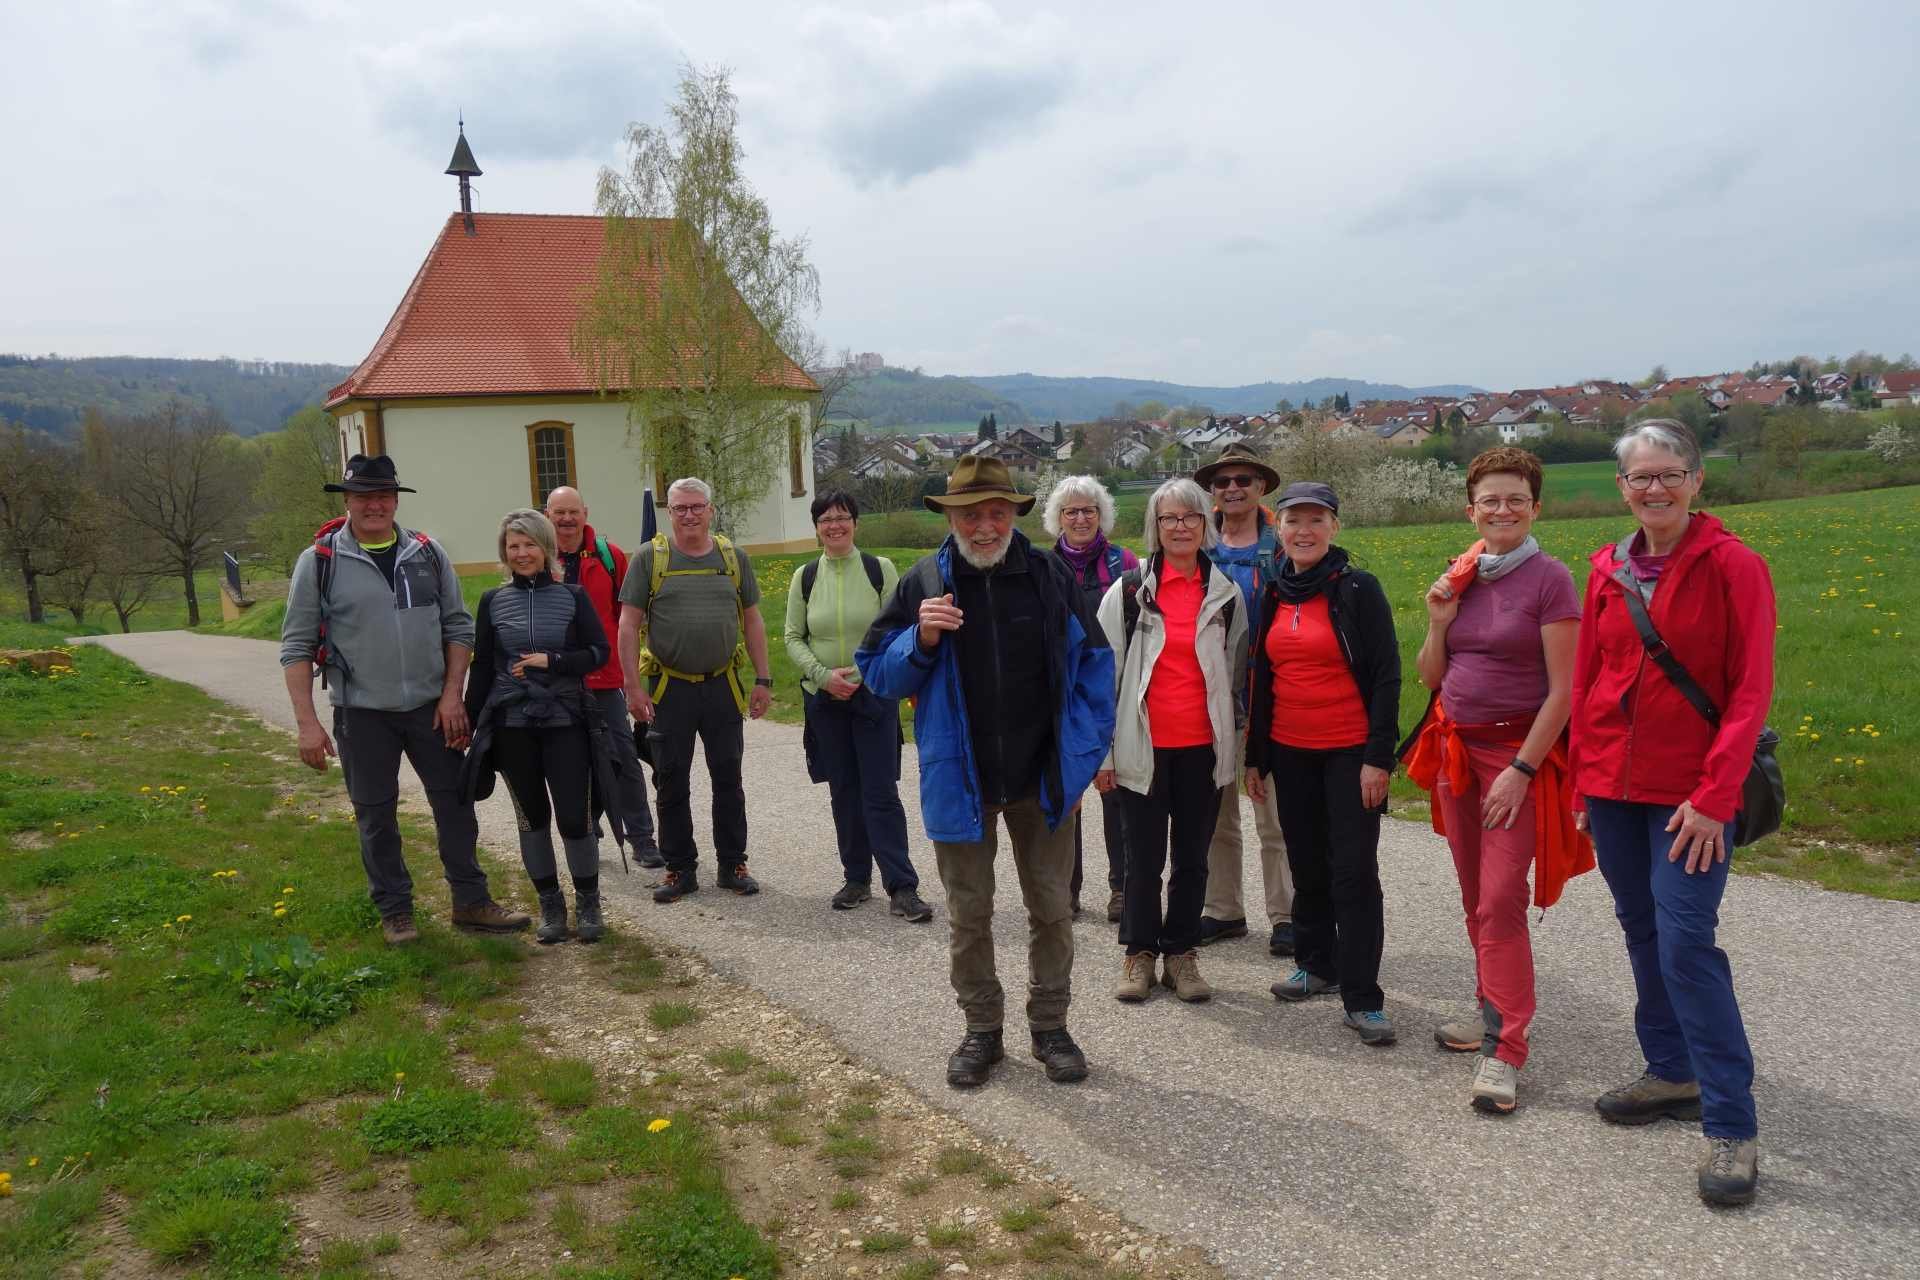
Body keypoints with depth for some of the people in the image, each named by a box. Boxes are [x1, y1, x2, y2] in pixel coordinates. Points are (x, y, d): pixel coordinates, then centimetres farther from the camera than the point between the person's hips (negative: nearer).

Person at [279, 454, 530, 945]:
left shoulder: (429, 554, 2)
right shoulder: (319, 562, -4)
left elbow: (458, 627, 6)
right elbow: (297, 647, -4)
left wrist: (452, 694, -4)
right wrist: (307, 723, -9)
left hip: (430, 708, 2)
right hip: (362, 714, -2)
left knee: (455, 804, 7)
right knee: (376, 817, 8)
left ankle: (471, 902, 21)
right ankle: (395, 912, 24)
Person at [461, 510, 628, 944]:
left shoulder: (573, 596, 1)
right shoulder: (493, 602, 5)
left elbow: (599, 652, -2)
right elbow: (482, 668, 8)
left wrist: (553, 661, -16)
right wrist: (471, 722, 6)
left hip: (566, 722, -2)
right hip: (512, 725, 2)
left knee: (574, 816, -4)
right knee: (533, 817, 9)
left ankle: (588, 903, 15)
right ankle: (550, 905, 22)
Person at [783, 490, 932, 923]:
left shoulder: (880, 569, -2)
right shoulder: (805, 577, 4)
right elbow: (793, 638, 6)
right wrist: (823, 675, -10)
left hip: (874, 694, -3)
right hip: (824, 698, 3)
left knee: (881, 792, -6)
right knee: (843, 791, 10)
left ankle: (901, 888, -2)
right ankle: (857, 879, 22)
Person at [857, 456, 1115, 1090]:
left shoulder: (1050, 576, -3)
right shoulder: (923, 584, -3)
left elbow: (1093, 666, 4)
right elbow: (878, 674, 0)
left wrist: (1086, 752, -2)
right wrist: (922, 639, -19)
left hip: (1043, 777, 0)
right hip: (960, 780, 0)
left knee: (1052, 908, 11)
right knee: (968, 916, 11)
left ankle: (1050, 1026, 28)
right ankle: (981, 1031, 28)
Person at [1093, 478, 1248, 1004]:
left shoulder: (1227, 594, 7)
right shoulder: (1129, 590, 0)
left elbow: (1236, 674, 14)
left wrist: (1234, 750, 12)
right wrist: (1101, 752, -2)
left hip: (1203, 747, 2)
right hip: (1144, 747, -2)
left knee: (1193, 856, 10)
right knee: (1144, 857, 6)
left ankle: (1181, 952, 23)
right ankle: (1139, 952, 21)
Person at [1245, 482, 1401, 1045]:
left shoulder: (1358, 589, -7)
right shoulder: (1273, 596, 9)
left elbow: (1385, 676, -9)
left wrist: (1378, 757, -15)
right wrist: (1255, 755, 13)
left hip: (1350, 752, -5)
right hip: (1289, 753, 5)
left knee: (1354, 870, -4)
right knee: (1307, 864, 14)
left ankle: (1362, 997, 2)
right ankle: (1319, 964, 31)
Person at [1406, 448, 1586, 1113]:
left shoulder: (1549, 579, -10)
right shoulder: (1461, 577, 6)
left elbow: (1563, 689, -13)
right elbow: (1430, 678, 10)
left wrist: (1521, 770, -17)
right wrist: (1438, 622, -7)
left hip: (1519, 752, -6)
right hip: (1456, 749, 6)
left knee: (1500, 903, -9)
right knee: (1476, 899, 14)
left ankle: (1504, 1048, -2)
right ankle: (1493, 1011, 29)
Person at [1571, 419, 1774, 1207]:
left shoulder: (1732, 566, -8)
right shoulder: (1608, 571, 6)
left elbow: (1751, 690, -11)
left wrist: (1714, 795, -17)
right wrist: (1582, 780, 9)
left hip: (1691, 793, -5)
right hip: (1614, 786, 5)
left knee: (1686, 943, -9)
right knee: (1642, 932, 14)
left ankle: (1732, 1127, 1)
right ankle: (1673, 1074, 30)